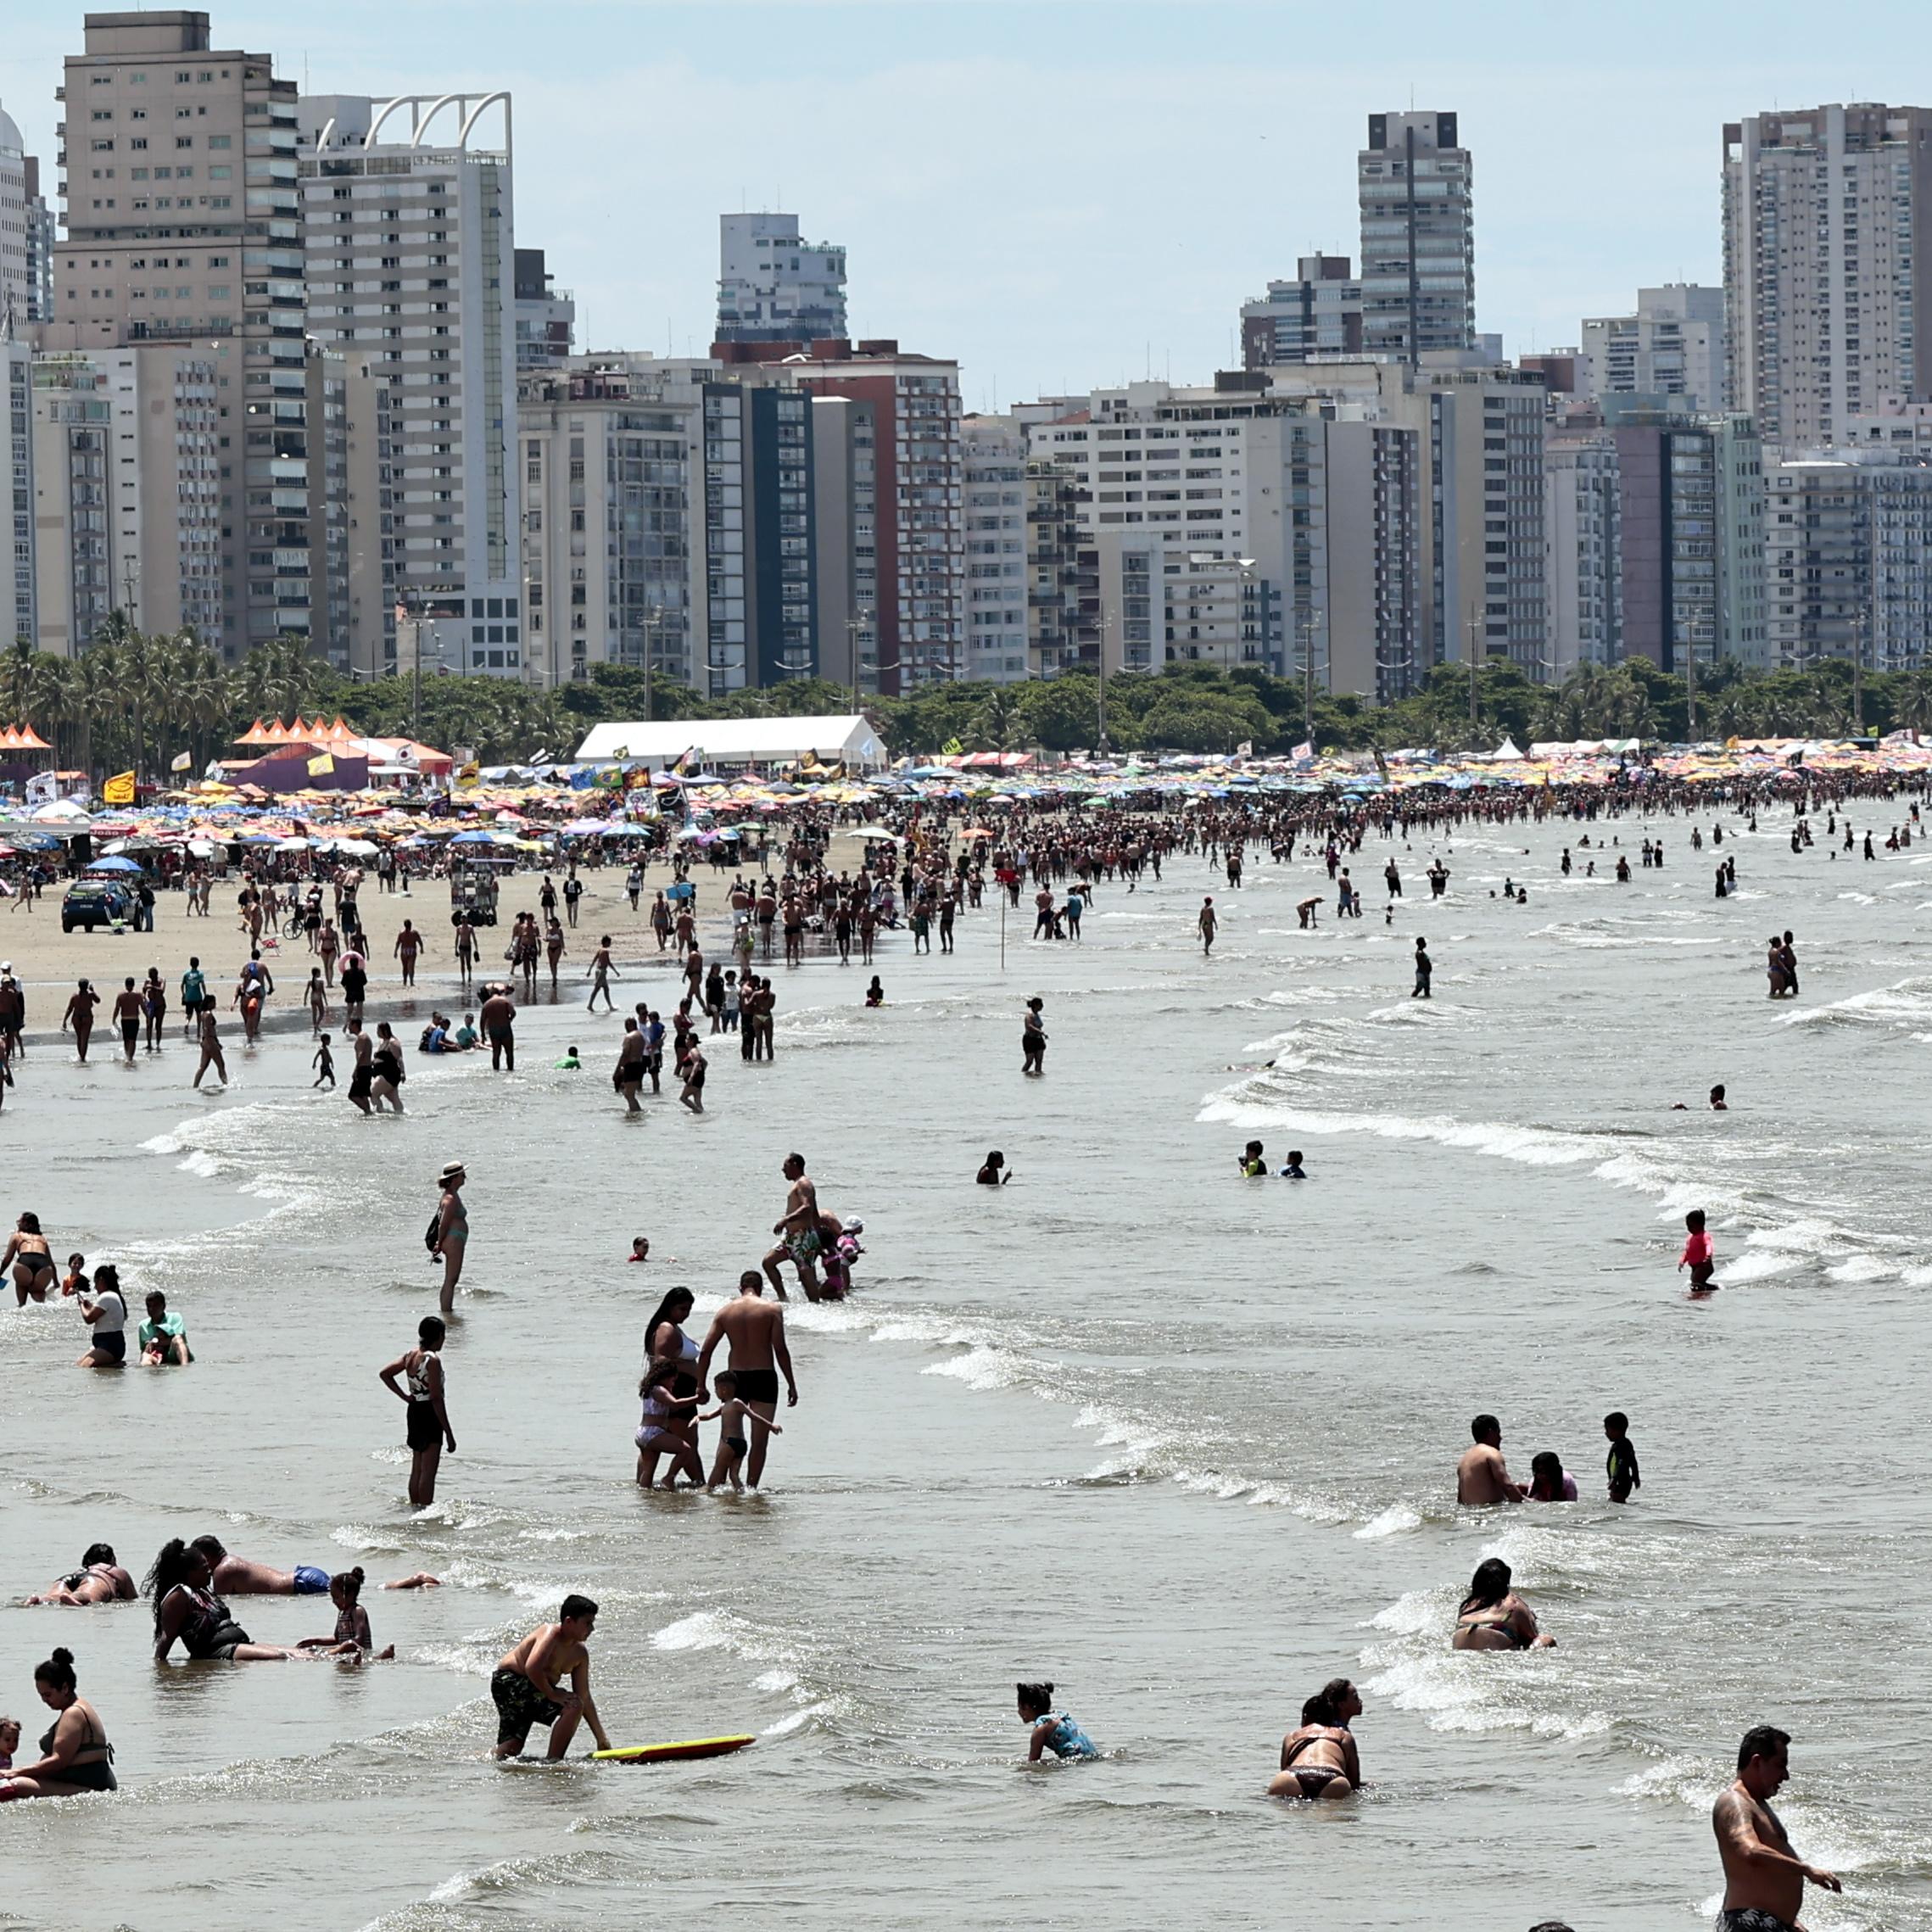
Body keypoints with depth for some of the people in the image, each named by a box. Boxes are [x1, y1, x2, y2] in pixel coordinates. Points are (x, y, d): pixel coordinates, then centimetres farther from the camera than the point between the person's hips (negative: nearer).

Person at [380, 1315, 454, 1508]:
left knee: (416, 1470, 17)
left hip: (413, 1412, 8)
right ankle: (426, 1510, -7)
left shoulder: (409, 1355, 7)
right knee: (428, 1472, -6)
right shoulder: (432, 1360, -17)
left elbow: (384, 1374, 13)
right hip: (429, 1413, -8)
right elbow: (436, 1398, -19)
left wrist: (403, 1396, 9)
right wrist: (449, 1433, -16)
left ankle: (415, 1506, 23)